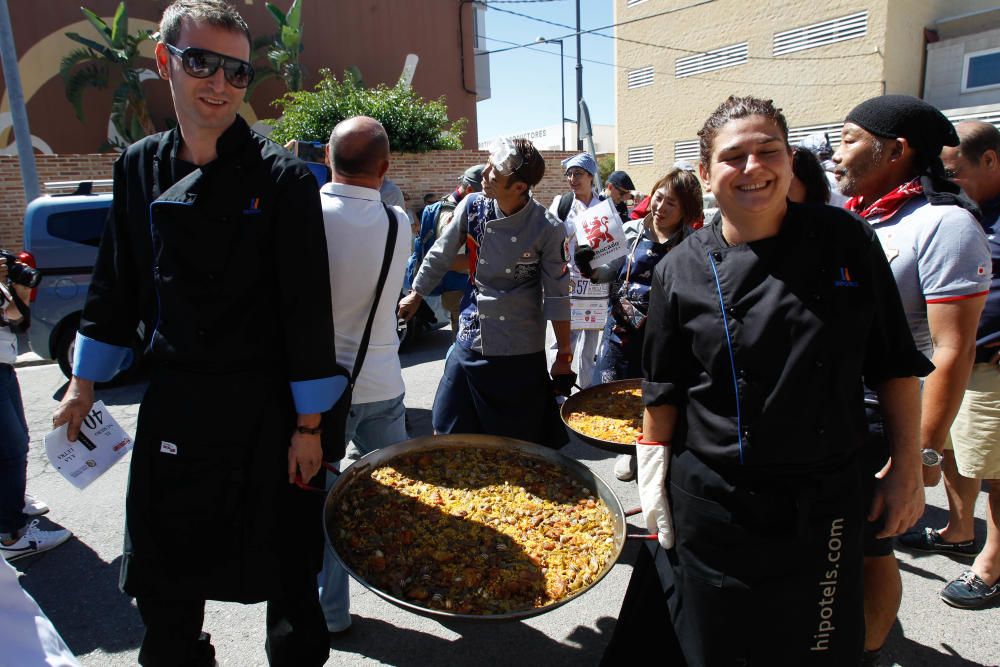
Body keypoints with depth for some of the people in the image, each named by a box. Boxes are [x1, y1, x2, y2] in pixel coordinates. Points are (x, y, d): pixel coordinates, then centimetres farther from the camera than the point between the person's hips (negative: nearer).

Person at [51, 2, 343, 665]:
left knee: (286, 568, 10)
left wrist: (308, 425, -11)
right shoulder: (139, 167, 4)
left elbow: (307, 307, -12)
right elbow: (116, 285, 13)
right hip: (173, 404, 5)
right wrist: (83, 385, 15)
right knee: (162, 581, 18)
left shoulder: (283, 176, -11)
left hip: (266, 410, -4)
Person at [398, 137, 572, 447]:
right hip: (471, 339, 4)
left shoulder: (547, 229, -15)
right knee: (446, 432, 13)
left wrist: (564, 354, -4)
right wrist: (415, 295, 21)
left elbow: (557, 297, -9)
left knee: (524, 442, 10)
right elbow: (440, 256, 9)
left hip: (521, 352, -3)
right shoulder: (472, 206, -6)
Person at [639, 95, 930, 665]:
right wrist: (655, 482, 3)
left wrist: (908, 469, 3)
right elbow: (664, 389, 1)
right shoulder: (681, 271, -7)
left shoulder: (846, 240, -5)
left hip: (823, 503, 1)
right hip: (713, 506, 0)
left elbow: (896, 363, 2)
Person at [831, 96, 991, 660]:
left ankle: (868, 650, 33)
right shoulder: (851, 217, 7)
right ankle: (874, 617, 43)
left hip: (882, 425, -7)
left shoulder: (943, 222, -15)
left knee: (868, 548, 9)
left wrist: (925, 452, -19)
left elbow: (953, 349, -18)